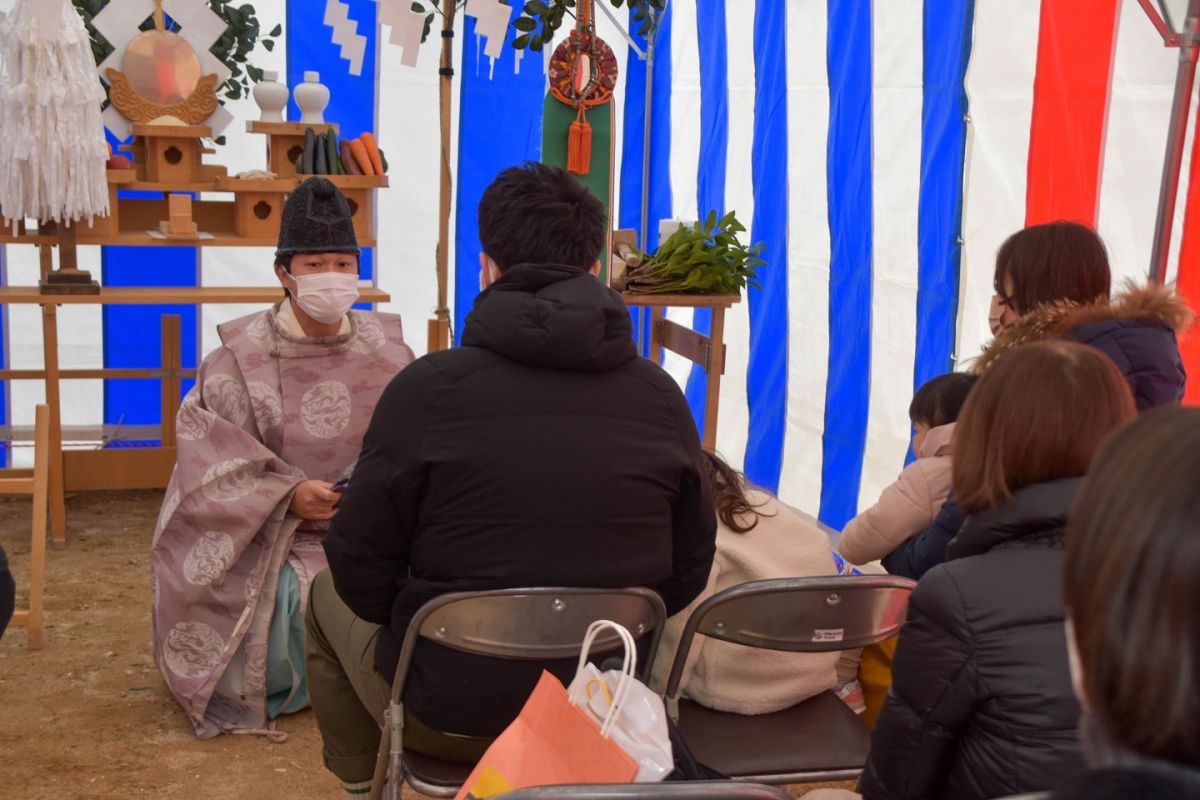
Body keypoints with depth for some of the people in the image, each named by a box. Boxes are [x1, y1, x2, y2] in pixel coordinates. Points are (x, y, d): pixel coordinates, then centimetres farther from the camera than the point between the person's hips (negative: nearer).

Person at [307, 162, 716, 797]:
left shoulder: (428, 387, -17)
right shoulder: (662, 397, -7)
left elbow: (361, 567, -10)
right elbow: (689, 570, 1)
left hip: (450, 715, -4)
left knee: (327, 594, 26)